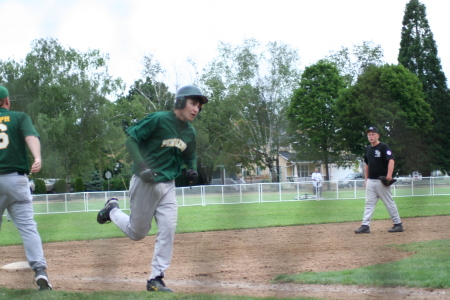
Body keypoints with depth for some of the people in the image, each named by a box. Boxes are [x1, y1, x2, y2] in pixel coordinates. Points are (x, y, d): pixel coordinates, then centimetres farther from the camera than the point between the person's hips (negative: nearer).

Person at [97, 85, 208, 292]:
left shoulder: (190, 132, 6)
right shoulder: (158, 119, -14)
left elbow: (190, 157, 21)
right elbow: (131, 140, -14)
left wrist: (192, 169, -2)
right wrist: (142, 166, -25)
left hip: (167, 186, 5)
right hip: (145, 184, -5)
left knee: (168, 230, -7)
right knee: (137, 233, 6)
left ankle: (156, 279, 1)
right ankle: (112, 211, 35)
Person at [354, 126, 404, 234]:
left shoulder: (383, 147, -8)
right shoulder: (368, 149, 14)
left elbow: (391, 160, -20)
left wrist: (389, 175, -32)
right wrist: (366, 179, 18)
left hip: (381, 181, -7)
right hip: (370, 181, 7)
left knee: (389, 203, -1)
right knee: (369, 203, 2)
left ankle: (398, 224, 7)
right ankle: (365, 225, -1)